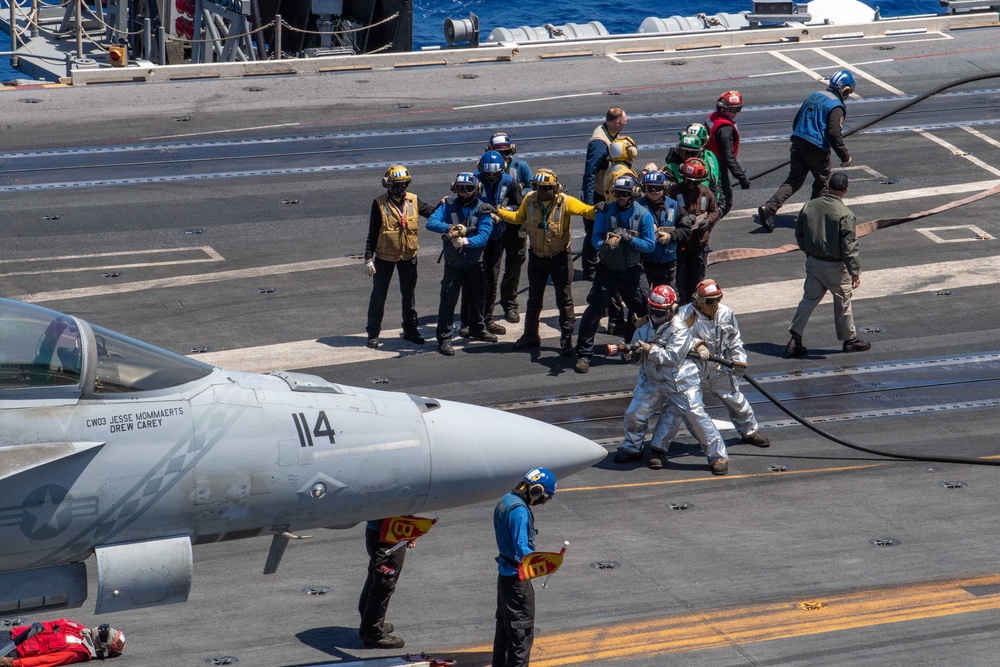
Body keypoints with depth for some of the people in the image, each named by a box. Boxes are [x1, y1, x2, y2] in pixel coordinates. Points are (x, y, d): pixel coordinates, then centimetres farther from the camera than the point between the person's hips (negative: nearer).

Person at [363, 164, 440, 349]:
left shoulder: (413, 201, -2)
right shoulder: (379, 204, -12)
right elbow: (372, 233, -9)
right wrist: (368, 257, -11)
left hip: (408, 256, 4)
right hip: (385, 256, -3)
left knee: (409, 294, 14)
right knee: (378, 294, 5)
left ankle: (410, 330, 28)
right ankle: (373, 332, 14)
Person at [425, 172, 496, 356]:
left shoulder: (482, 209, -7)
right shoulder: (449, 205, -7)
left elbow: (483, 236, -18)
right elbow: (431, 222, -19)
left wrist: (465, 241, -35)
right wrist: (450, 228, -36)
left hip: (475, 263, 2)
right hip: (453, 263, -2)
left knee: (477, 297, 20)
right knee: (448, 300, -5)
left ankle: (477, 329, 42)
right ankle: (444, 339, 0)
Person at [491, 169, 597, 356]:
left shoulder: (565, 202, -17)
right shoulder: (529, 200, -5)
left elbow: (586, 211, -23)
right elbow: (518, 218, 10)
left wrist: (596, 210, -45)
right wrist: (498, 211, 3)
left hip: (560, 257, -4)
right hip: (537, 257, 4)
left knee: (564, 299, 1)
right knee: (534, 299, 15)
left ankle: (566, 339, 10)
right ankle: (530, 336, 29)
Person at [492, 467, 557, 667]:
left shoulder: (505, 501, 6)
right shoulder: (519, 511, -23)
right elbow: (522, 548, -29)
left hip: (504, 574, 10)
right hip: (517, 579, -10)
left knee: (504, 626, 20)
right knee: (522, 631, -2)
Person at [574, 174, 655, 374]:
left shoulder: (643, 215, -3)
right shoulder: (605, 211, -3)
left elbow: (650, 244, -7)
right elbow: (596, 237, -8)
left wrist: (629, 238, -22)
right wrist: (604, 245, -31)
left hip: (632, 272, 1)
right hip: (607, 270, -1)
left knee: (646, 311, 2)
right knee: (594, 310, -10)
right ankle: (584, 354, -3)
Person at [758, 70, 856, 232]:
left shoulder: (814, 96, 13)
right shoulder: (836, 107, -11)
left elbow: (796, 121, 18)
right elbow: (834, 134, -18)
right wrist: (845, 157, -10)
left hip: (798, 144, 7)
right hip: (817, 150, -7)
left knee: (793, 180, 10)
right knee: (823, 182, 13)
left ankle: (769, 207, -5)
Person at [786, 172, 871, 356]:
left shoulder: (809, 206, -2)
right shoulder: (845, 214, -19)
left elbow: (799, 234, 9)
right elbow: (849, 246, -19)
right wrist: (855, 271, -13)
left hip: (813, 262, 5)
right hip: (835, 267, -5)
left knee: (809, 299, 12)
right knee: (843, 301, 12)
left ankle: (795, 339, 7)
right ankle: (849, 339, 26)